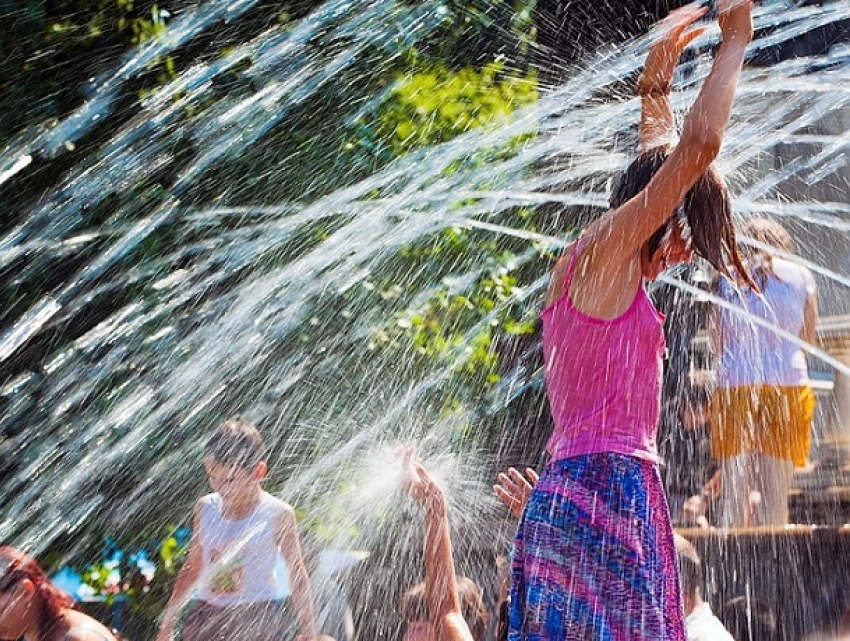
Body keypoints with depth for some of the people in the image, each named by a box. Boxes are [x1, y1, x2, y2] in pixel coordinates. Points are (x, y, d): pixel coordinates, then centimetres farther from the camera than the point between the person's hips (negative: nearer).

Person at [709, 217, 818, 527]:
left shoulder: (727, 279, 7)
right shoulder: (800, 276, 6)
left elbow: (718, 342, 9)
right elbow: (807, 339, 12)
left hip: (734, 386, 1)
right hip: (786, 385, -1)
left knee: (735, 492, 4)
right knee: (775, 494, 0)